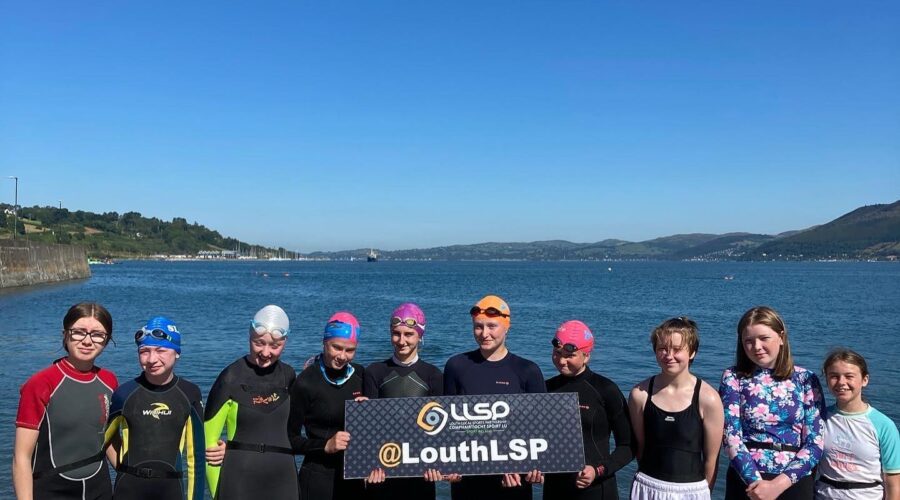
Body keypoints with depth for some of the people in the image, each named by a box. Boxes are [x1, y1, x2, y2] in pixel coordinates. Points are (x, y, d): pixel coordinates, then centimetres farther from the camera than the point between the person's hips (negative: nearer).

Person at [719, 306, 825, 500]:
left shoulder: (806, 380, 0)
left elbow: (815, 442, -5)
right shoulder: (733, 378, -2)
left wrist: (779, 484, -15)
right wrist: (757, 482, -20)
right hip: (746, 481, 0)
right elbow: (731, 437, -9)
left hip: (794, 483, 1)